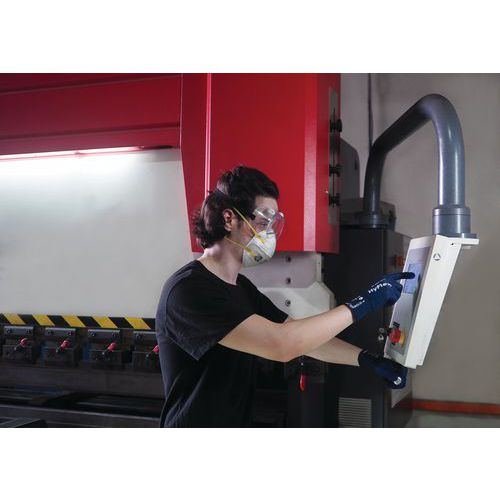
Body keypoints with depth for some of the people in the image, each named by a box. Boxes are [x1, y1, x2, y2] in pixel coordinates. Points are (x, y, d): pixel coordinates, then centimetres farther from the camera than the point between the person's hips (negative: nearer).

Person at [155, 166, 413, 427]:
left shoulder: (242, 287, 9)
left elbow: (303, 337, 9)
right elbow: (282, 344, -26)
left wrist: (369, 360, -1)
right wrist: (363, 303, -20)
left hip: (237, 425, 7)